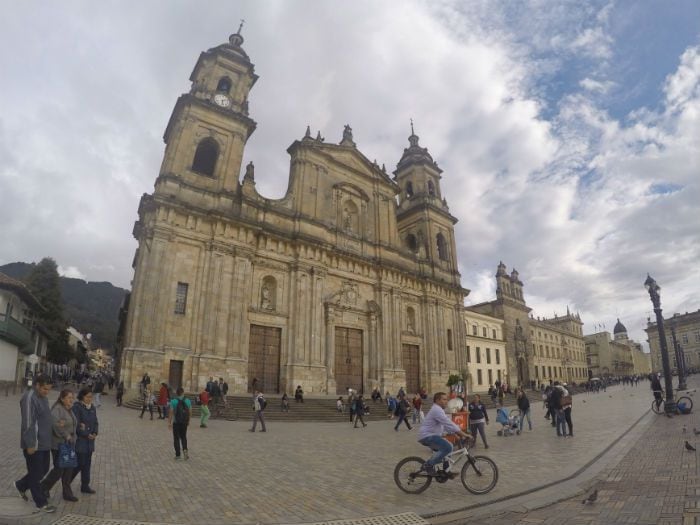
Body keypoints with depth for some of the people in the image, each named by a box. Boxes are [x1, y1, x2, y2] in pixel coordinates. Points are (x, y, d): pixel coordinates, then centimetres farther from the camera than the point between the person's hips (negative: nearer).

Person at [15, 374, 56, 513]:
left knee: (43, 469, 19)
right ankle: (41, 503, 16)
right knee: (36, 473, 5)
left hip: (44, 443, 9)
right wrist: (30, 444, -21)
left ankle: (21, 485, 40)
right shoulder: (29, 398, -20)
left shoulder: (43, 397, 9)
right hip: (34, 444, -9)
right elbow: (28, 423, -22)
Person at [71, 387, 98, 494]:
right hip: (79, 440, -7)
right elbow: (75, 424, -17)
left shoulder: (92, 407, 8)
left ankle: (85, 486, 22)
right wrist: (87, 435, -15)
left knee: (87, 464, 12)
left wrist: (95, 433, -5)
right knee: (80, 463, -2)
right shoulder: (77, 407, -13)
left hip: (89, 441, 7)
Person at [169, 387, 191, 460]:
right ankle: (185, 449, -3)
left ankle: (177, 454, 12)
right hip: (184, 422, 2)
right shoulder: (188, 401, -2)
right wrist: (188, 421, 15)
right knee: (183, 437, 18)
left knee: (176, 438, 10)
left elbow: (171, 413, -12)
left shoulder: (173, 401, -10)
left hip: (176, 422, -2)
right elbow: (190, 412, 2)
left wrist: (169, 422, -4)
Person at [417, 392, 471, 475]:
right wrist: (463, 434, -21)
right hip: (427, 436, -11)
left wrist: (458, 434, 10)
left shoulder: (439, 410, 18)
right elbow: (449, 424, -23)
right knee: (447, 447, -22)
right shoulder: (437, 410, -16)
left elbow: (447, 425, 21)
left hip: (430, 436, 11)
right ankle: (428, 465, -14)